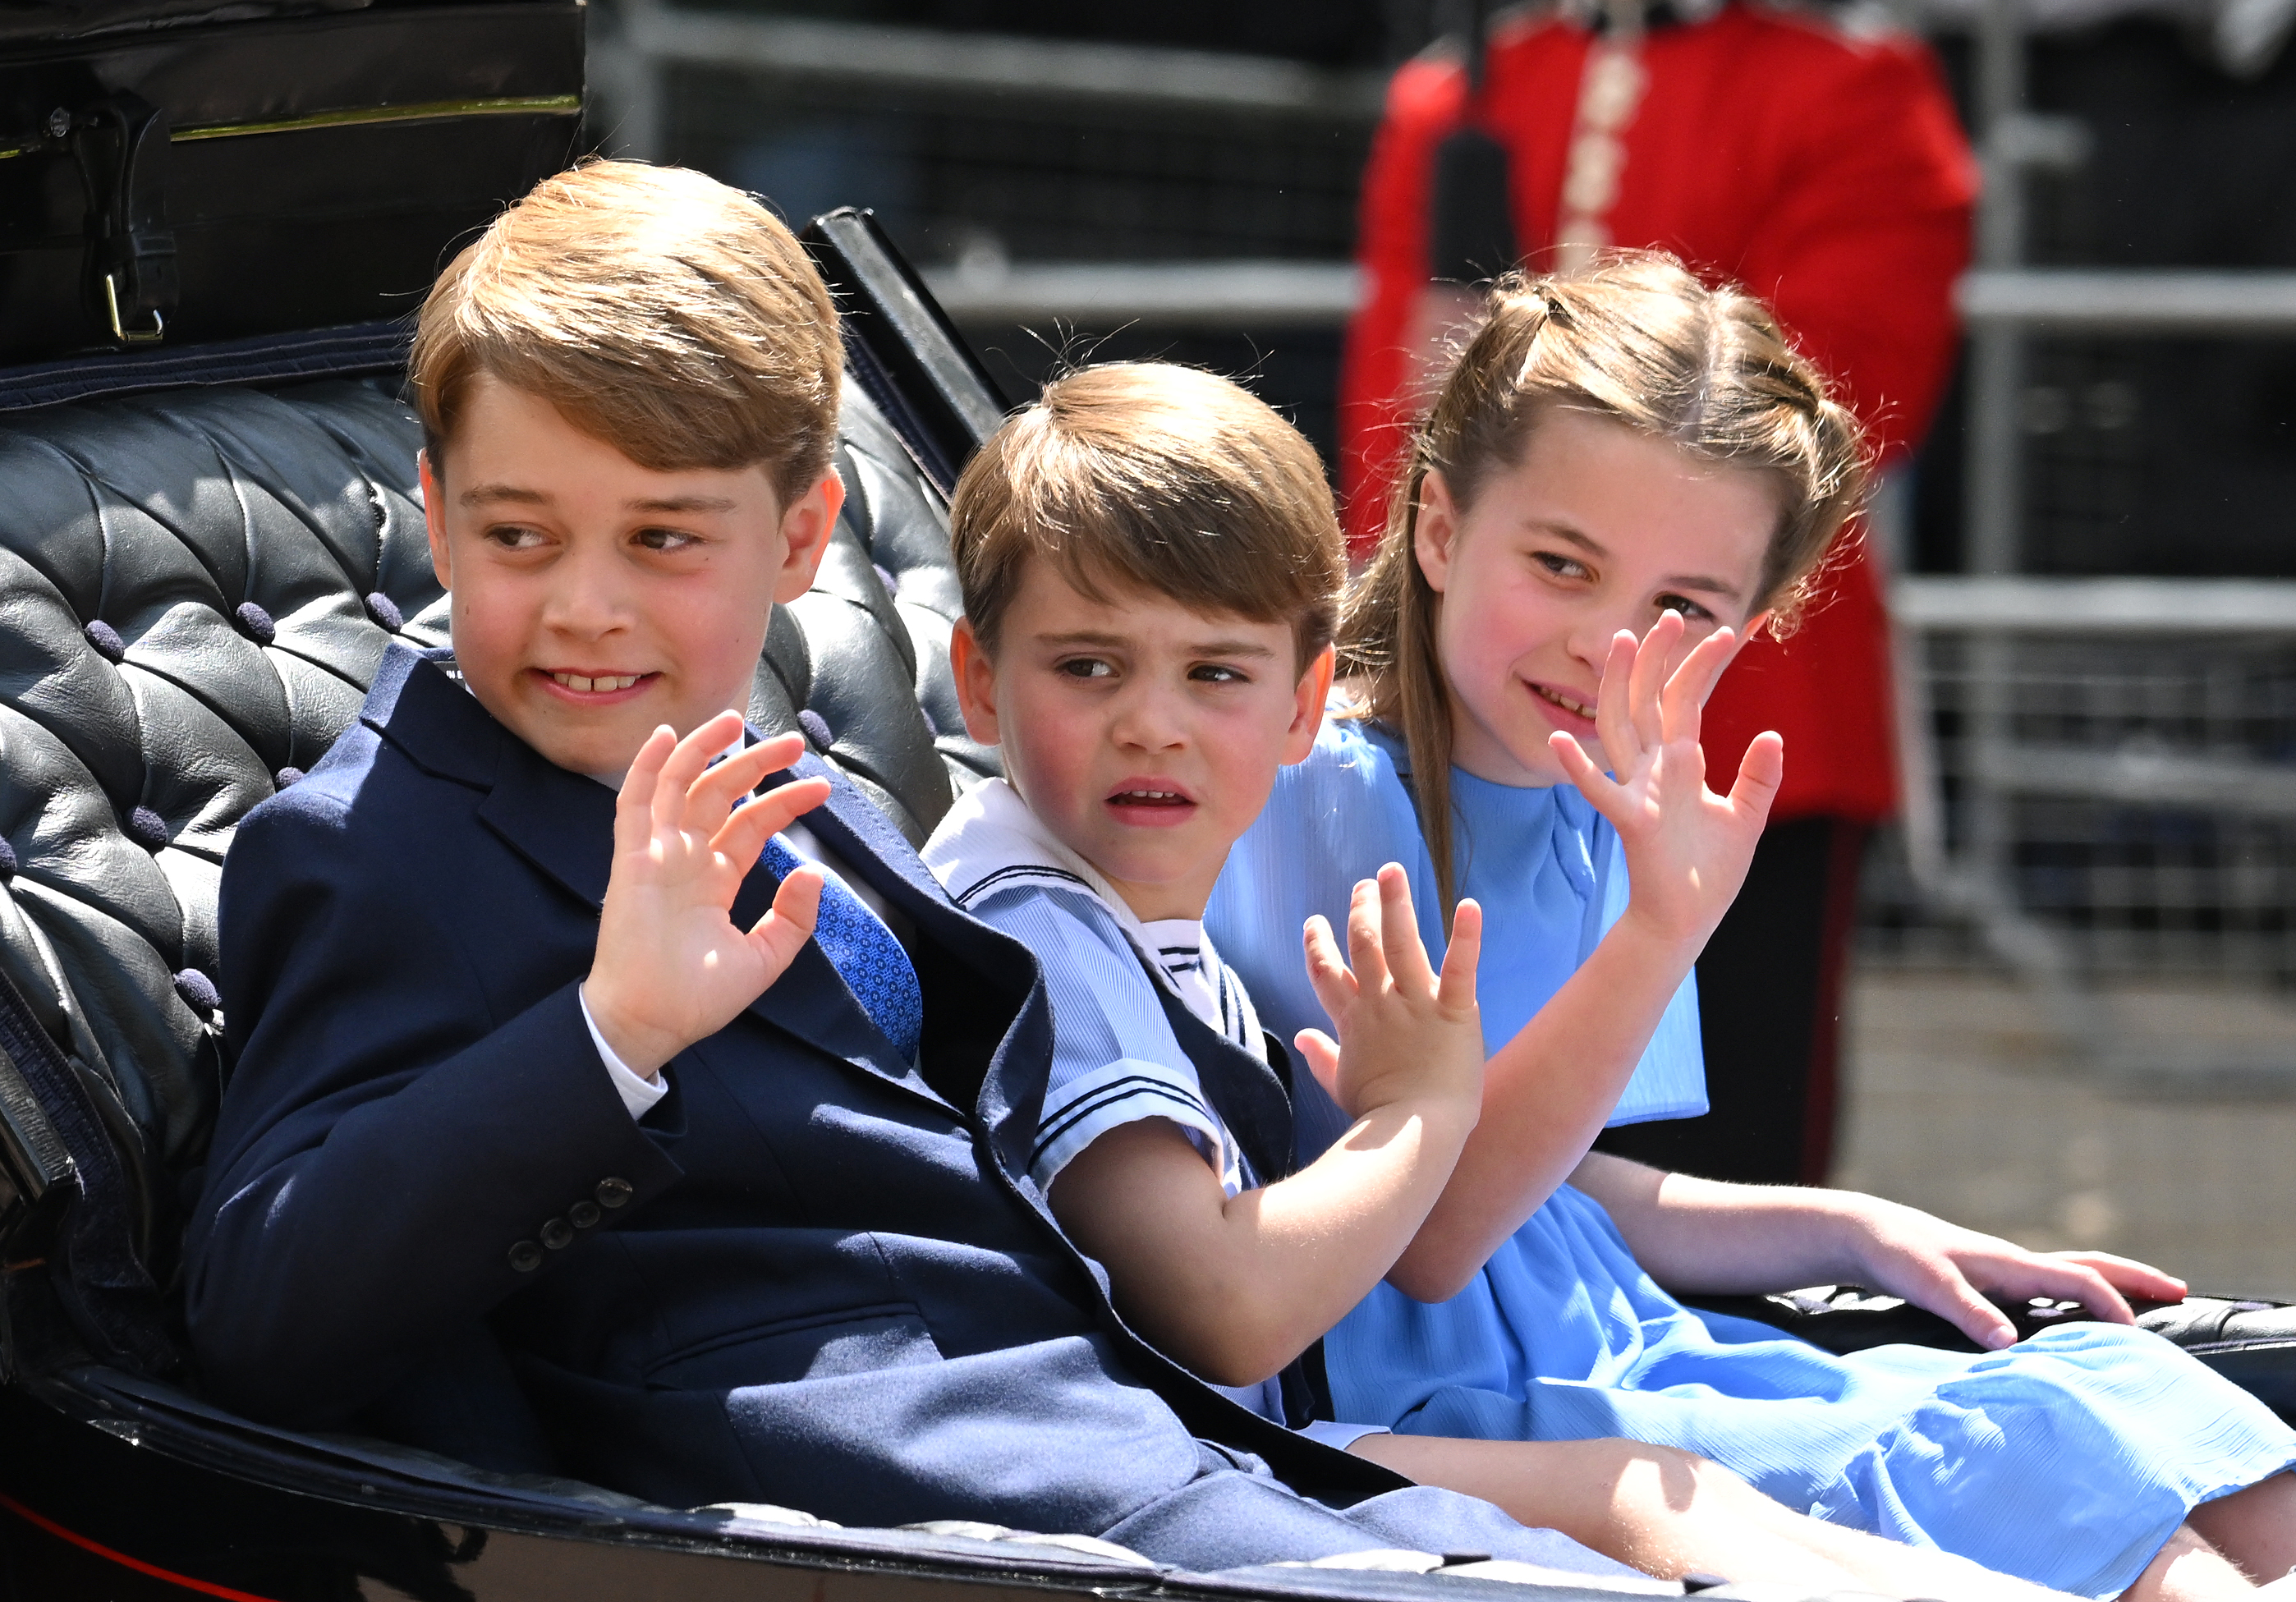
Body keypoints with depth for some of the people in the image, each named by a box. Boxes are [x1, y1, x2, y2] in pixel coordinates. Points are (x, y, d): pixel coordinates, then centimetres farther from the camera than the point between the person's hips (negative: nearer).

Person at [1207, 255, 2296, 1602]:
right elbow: (1423, 1239, -22)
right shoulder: (1327, 790, -16)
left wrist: (1855, 1233, 11)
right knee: (2048, 1480, -22)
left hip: (1623, 1362, 8)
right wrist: (1661, 927, -30)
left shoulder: (1597, 809, 9)